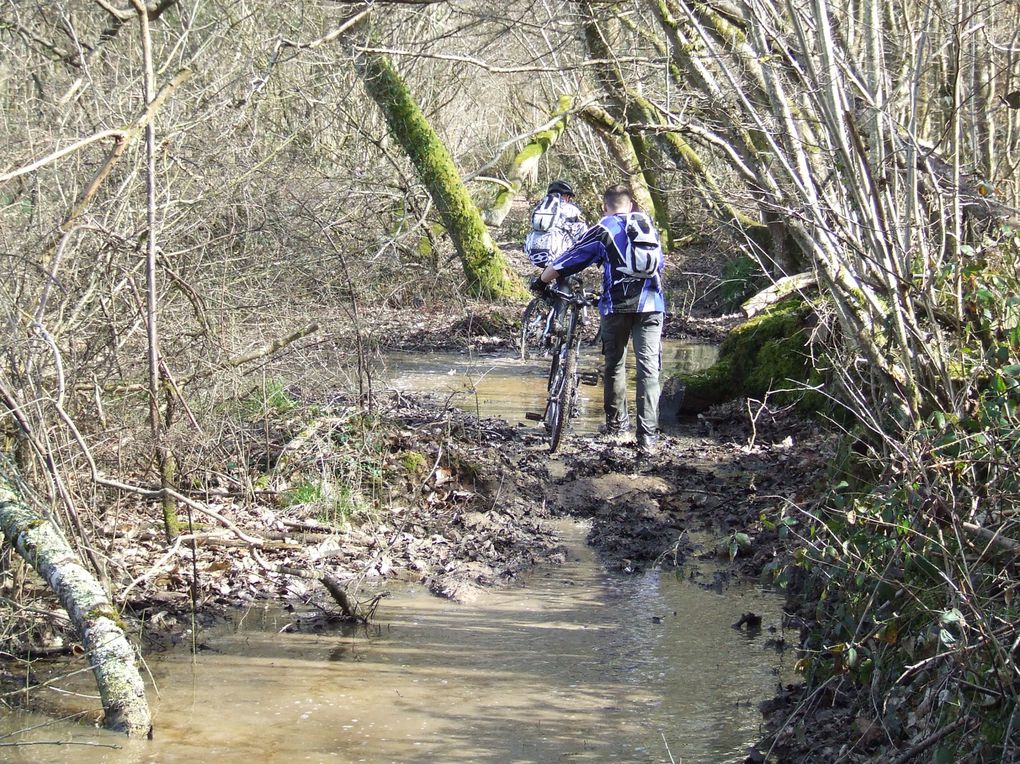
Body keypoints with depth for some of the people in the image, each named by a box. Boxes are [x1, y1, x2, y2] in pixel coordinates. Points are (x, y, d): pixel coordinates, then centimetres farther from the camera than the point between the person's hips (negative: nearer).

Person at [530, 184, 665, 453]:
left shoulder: (602, 230, 5)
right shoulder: (647, 223, 17)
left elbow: (563, 263, 6)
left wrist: (541, 281, 23)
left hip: (617, 305, -2)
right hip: (651, 304, 2)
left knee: (615, 364, 16)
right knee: (648, 367, -3)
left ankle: (617, 422, 26)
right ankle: (648, 434, -11)